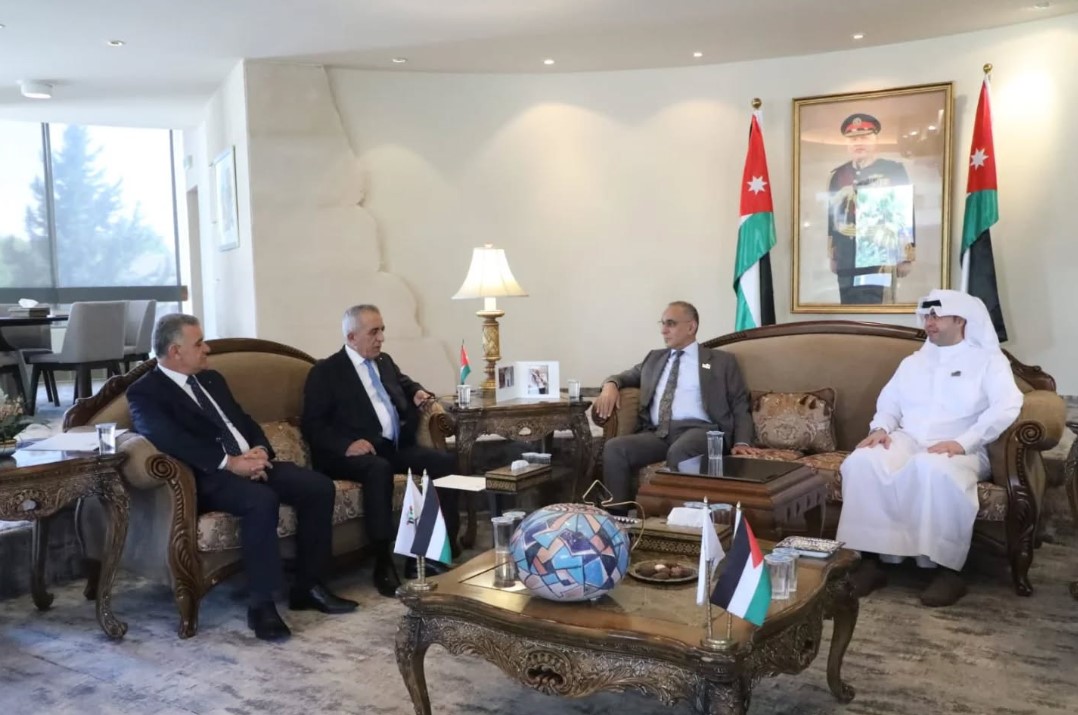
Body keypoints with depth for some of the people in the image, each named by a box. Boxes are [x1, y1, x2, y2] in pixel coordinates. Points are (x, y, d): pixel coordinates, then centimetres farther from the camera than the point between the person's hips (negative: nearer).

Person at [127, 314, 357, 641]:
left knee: (320, 487, -13)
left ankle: (308, 586, -3)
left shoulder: (212, 379, 22)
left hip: (253, 462, 8)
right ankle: (261, 604, -25)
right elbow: (172, 441, -19)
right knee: (262, 501, -36)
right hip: (209, 477, -7)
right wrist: (229, 463, -24)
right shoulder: (145, 393, -3)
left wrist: (260, 451, -3)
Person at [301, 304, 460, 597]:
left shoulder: (385, 362, 20)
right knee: (379, 469, -38)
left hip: (396, 447, 6)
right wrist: (346, 444, -23)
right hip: (356, 452, -6)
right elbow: (312, 425, -6)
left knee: (444, 461, -18)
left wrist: (419, 393, 15)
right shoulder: (325, 371, 0)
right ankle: (383, 563, -30)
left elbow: (406, 384, 40)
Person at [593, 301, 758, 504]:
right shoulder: (655, 358, 27)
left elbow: (740, 406, 10)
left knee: (679, 453, -39)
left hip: (700, 431, -4)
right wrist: (610, 385, 5)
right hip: (657, 434, 4)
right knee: (614, 448, -25)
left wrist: (741, 442, -8)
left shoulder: (721, 361, 14)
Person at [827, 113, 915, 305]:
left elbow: (906, 214, -1)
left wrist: (906, 258, -4)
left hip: (881, 258, -4)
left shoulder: (895, 171, 1)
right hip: (847, 261, 4)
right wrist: (831, 256, 15)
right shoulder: (838, 175, 12)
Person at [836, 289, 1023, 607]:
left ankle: (947, 569, -29)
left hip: (959, 449, -4)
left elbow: (1008, 406, -8)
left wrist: (963, 442, -21)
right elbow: (889, 402, 22)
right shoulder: (913, 361, 26)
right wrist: (881, 427, -3)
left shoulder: (988, 360, 8)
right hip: (906, 441, 5)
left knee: (934, 470, -41)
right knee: (862, 462, -28)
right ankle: (870, 559, -26)